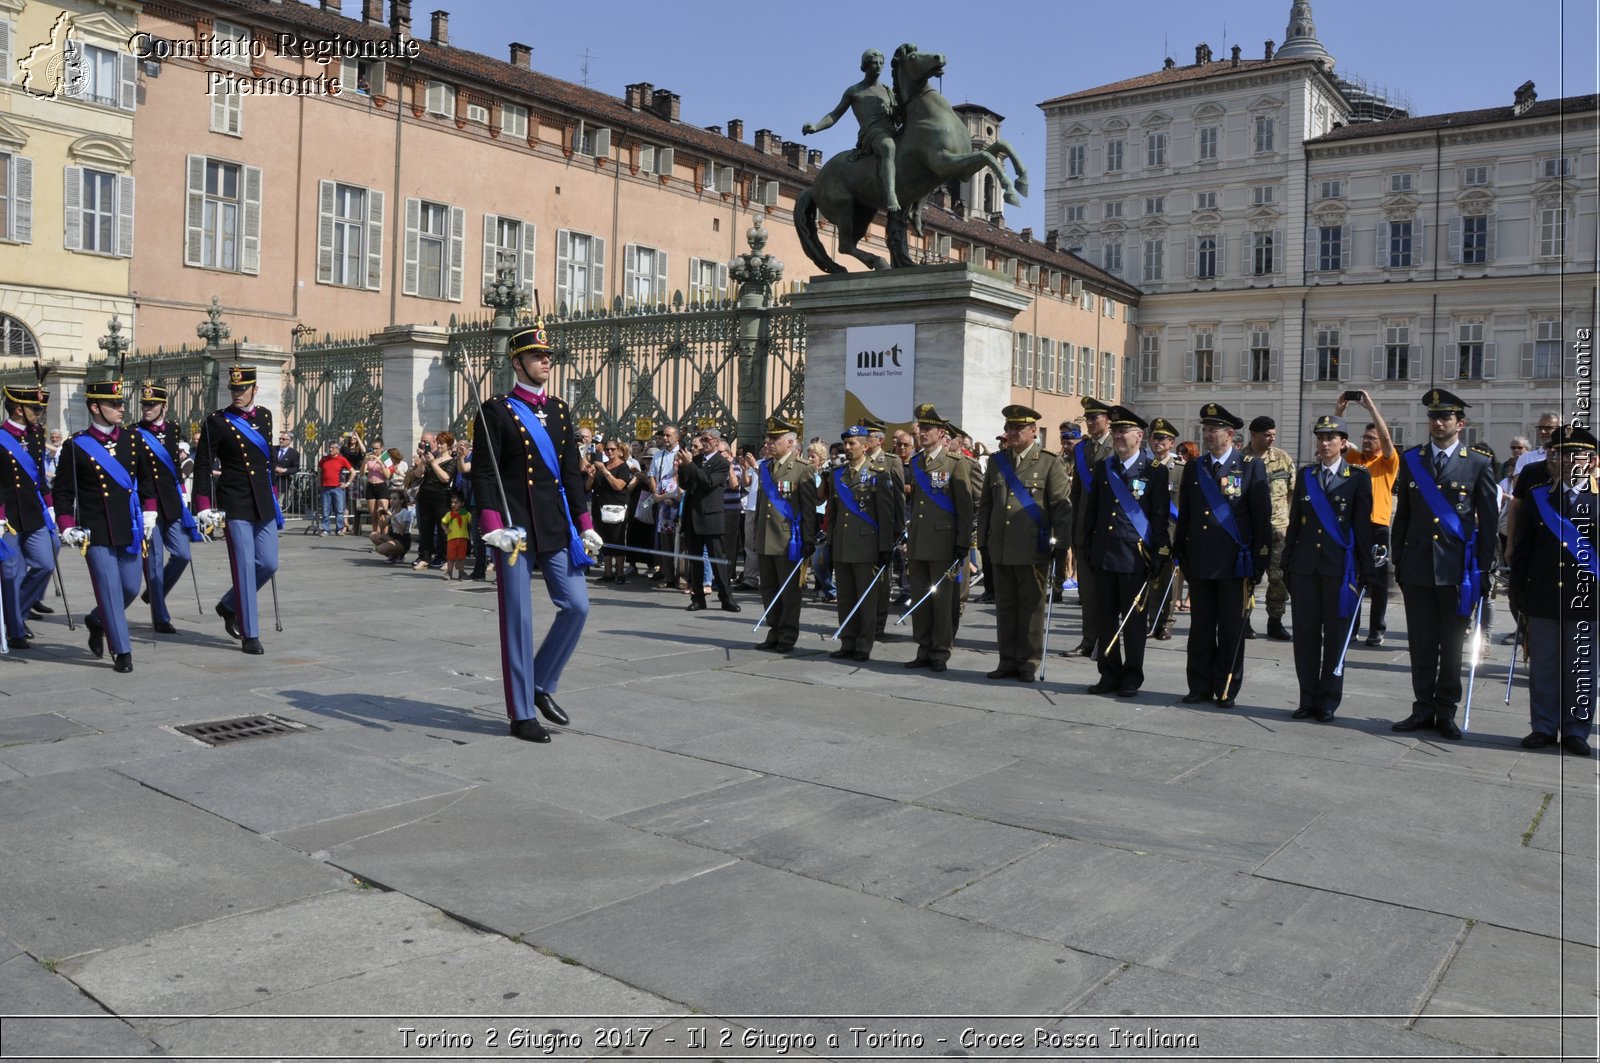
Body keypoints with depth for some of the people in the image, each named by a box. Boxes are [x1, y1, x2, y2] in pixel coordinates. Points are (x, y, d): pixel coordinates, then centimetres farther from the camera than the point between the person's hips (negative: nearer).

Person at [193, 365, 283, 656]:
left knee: (269, 564, 6)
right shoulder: (217, 422, -6)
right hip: (235, 505, -6)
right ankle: (250, 635, 2)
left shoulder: (265, 416, 10)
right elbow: (202, 465, -6)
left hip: (263, 503, 6)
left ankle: (229, 606, 30)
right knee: (245, 567, -5)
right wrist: (204, 508, -12)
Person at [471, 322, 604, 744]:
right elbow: (483, 474, -10)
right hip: (515, 528, -6)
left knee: (577, 605, 2)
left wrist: (585, 525, 9)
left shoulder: (560, 410, 13)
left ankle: (542, 686, 21)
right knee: (518, 620, 0)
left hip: (556, 529, 6)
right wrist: (493, 527, -21)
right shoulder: (496, 411, -4)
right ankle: (521, 714, 9)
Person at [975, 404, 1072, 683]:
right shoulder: (996, 461, 13)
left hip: (1032, 550, -4)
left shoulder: (1050, 464, 0)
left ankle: (1028, 663, 12)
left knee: (1031, 607, 3)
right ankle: (1008, 661, 17)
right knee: (1005, 606, 9)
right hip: (1000, 550, 4)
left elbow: (1061, 507, -4)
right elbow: (985, 503, 17)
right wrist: (983, 540, 11)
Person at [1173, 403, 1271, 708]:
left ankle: (1226, 690, 14)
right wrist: (1180, 554, 10)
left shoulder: (1251, 467, -2)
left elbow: (1262, 519, -4)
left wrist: (1260, 564, -8)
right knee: (1200, 628, 8)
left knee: (1231, 630, 5)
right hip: (1199, 562, 4)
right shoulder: (1193, 468, 10)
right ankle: (1200, 686, 16)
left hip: (1235, 564, -4)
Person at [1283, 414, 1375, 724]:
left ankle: (1329, 701, 13)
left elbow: (1363, 526, -2)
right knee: (1305, 634, 5)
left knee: (1336, 635, 3)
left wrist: (1365, 571, -5)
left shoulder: (1358, 477, 0)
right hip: (1305, 566, 3)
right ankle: (1308, 698, 13)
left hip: (1340, 567, -3)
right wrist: (1286, 564, 9)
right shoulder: (1305, 475, 10)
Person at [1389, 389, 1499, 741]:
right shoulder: (1412, 460, 8)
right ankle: (1423, 709, 16)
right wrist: (1398, 560, 8)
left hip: (1457, 570, -2)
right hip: (1417, 567, 2)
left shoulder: (1478, 465, 1)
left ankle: (1446, 712, 16)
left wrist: (1484, 569, -2)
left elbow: (1488, 521, 2)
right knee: (1421, 645, 7)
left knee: (1452, 646, 6)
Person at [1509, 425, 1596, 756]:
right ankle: (1543, 727, 19)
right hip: (1542, 599, 1)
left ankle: (1575, 730, 18)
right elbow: (1521, 551, 7)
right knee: (1543, 667, 8)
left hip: (1586, 599, -1)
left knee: (1581, 670, 7)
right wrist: (1518, 594, 5)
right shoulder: (1536, 497, 6)